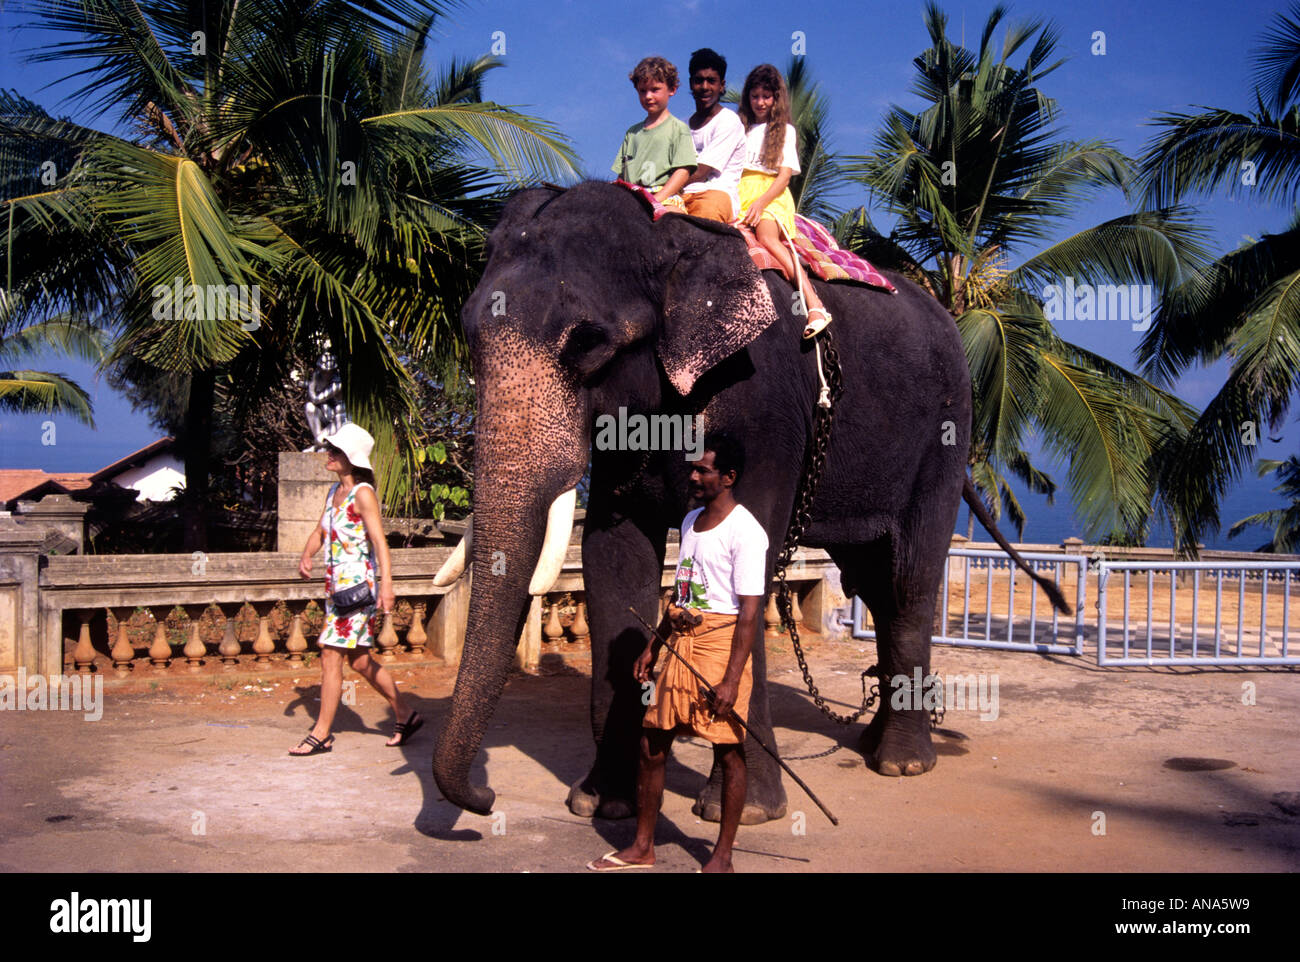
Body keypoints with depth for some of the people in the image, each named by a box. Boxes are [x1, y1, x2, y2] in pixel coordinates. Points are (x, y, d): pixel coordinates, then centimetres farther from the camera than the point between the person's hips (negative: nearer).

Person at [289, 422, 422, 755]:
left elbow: (379, 542, -20)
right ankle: (405, 716, 23)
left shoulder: (363, 495, -12)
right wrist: (306, 555, -1)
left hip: (357, 586, -9)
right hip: (336, 585, 9)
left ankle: (321, 733, -1)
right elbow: (321, 531, 21)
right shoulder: (334, 492, 13)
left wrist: (386, 585, -30)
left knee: (331, 654, -8)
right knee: (360, 660, 12)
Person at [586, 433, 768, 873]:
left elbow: (749, 612, -16)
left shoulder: (745, 531, -12)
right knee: (651, 742, 9)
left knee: (728, 750, 2)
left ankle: (722, 856, 13)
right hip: (681, 642, 8)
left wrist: (731, 679, -20)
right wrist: (652, 646, 20)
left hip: (721, 642, -8)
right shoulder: (691, 521, 14)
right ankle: (642, 848, 21)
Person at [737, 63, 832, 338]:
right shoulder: (741, 128, 26)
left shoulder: (784, 130, 16)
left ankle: (815, 304, -46)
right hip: (741, 192, 4)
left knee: (767, 236, -35)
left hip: (772, 194, -4)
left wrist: (761, 202, -14)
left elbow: (785, 175, 4)